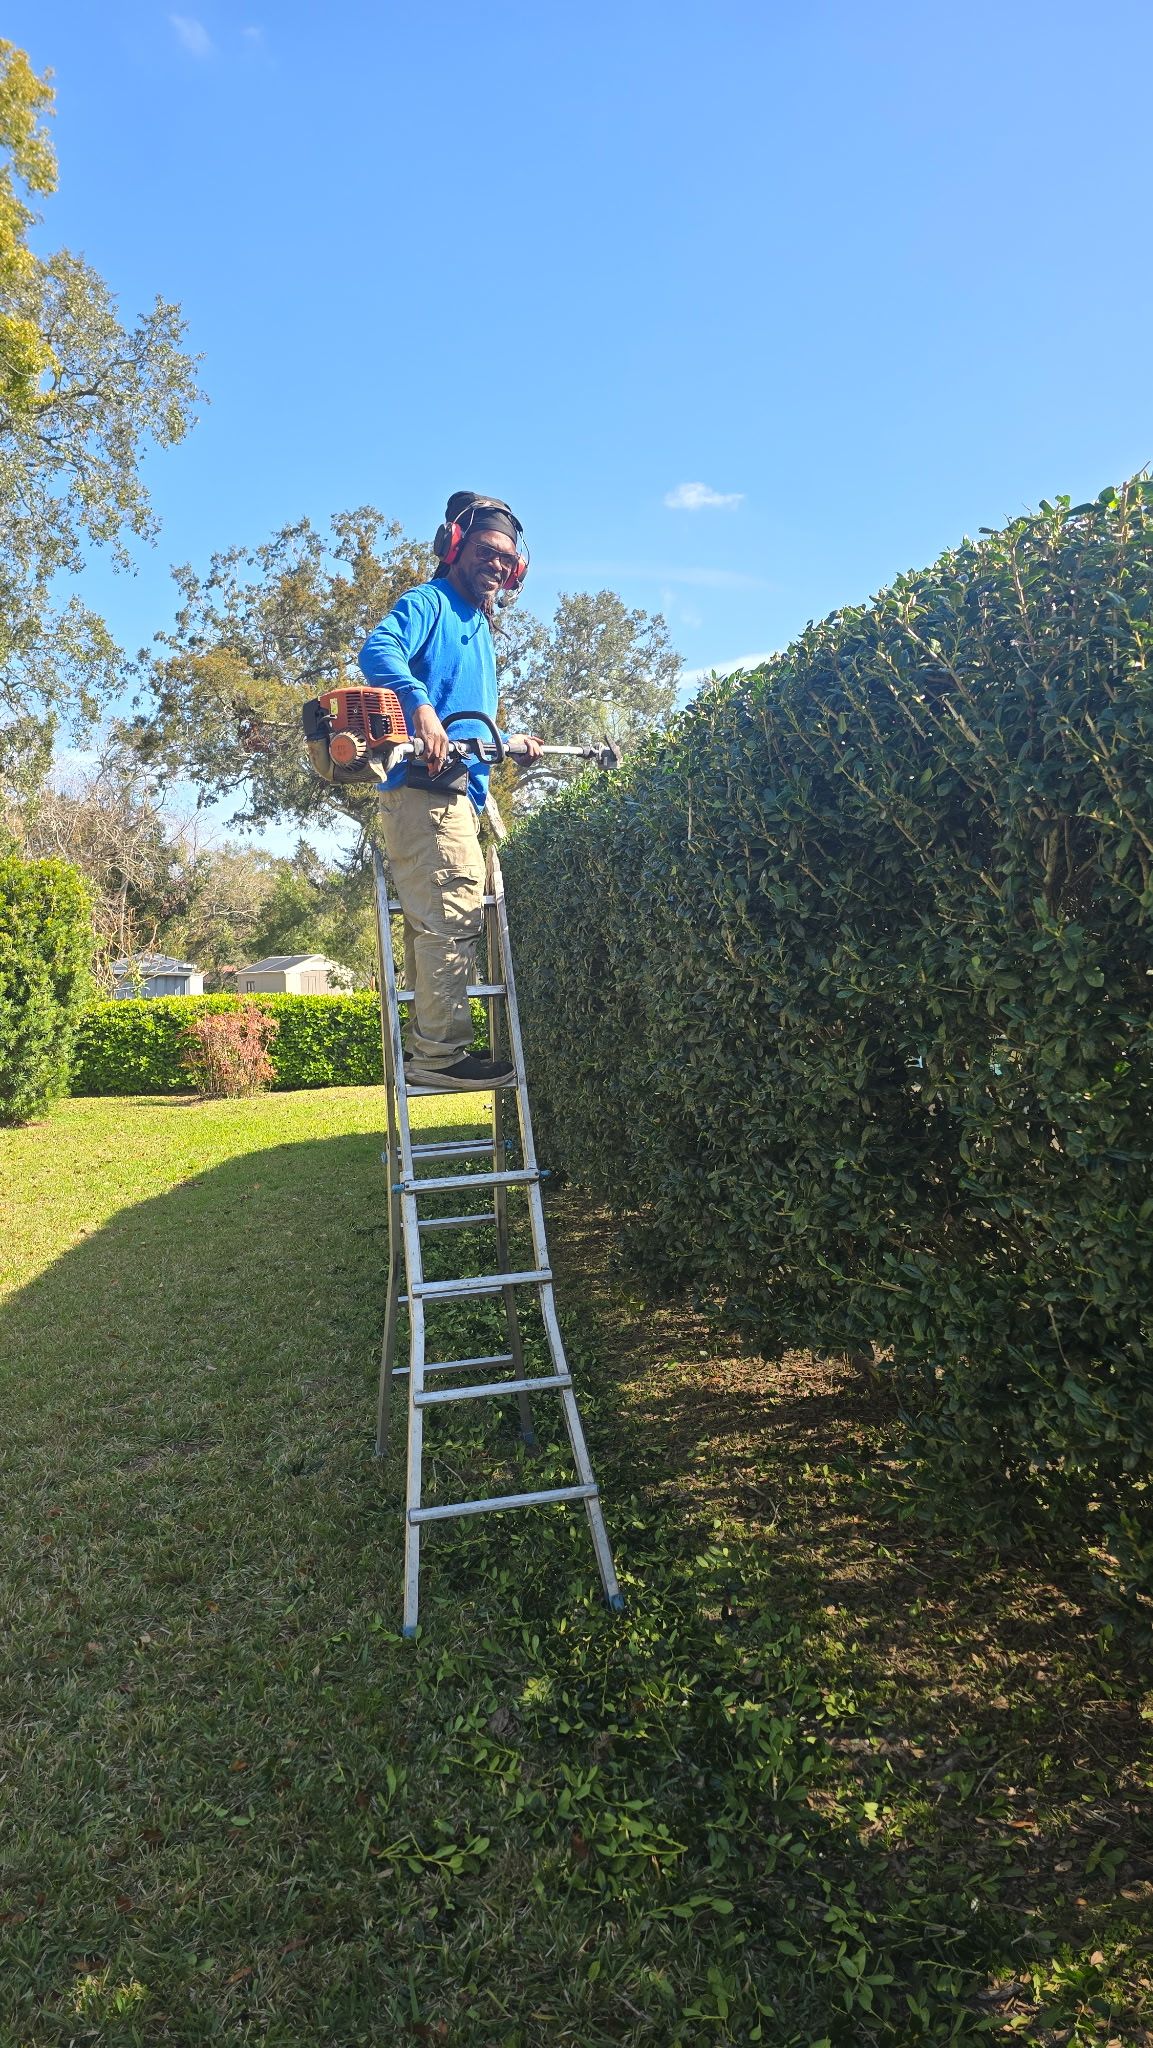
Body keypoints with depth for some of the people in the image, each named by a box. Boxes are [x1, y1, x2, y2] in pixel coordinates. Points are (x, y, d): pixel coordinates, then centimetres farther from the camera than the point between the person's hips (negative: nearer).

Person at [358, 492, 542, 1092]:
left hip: (458, 790, 10)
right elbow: (378, 649, -21)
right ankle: (442, 1051, -13)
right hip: (425, 785, -10)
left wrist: (509, 743, 18)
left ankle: (427, 1047, 14)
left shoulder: (479, 628, 29)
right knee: (453, 915, -15)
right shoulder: (430, 603, 1)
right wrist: (420, 705, -37)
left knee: (433, 921, 9)